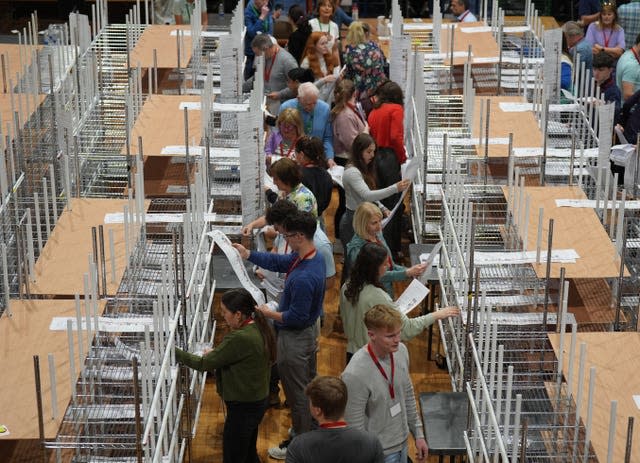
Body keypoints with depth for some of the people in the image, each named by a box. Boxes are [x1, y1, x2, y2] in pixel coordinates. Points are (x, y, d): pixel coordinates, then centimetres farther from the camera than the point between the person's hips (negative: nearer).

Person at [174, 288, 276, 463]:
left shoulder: (240, 338, -29)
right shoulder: (260, 328, -1)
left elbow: (204, 364, -22)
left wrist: (174, 352, -12)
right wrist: (216, 353, 2)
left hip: (243, 408, -9)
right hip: (257, 401, 9)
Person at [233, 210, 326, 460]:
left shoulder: (303, 278, -37)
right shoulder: (314, 256, -7)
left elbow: (296, 317, -30)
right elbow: (278, 262, 6)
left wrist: (269, 313, -15)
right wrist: (247, 254, 4)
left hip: (295, 338, -10)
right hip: (310, 330, 10)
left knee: (297, 392, 9)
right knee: (309, 383, 26)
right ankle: (311, 428, 46)